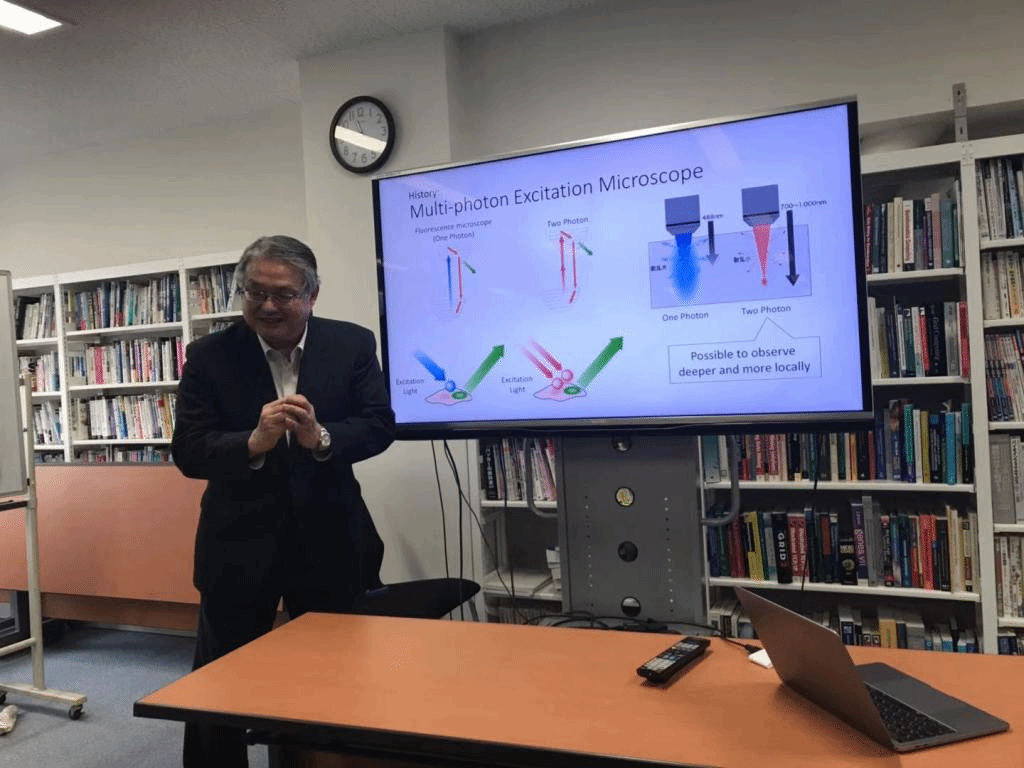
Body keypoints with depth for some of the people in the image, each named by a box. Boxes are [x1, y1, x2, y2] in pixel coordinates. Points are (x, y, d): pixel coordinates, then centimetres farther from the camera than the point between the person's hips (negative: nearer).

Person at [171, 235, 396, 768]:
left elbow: (380, 425, -9)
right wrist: (253, 442, -31)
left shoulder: (353, 344, -4)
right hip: (239, 543, -1)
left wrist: (321, 438, -28)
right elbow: (188, 452, -12)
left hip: (328, 540, 1)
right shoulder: (209, 356, -7)